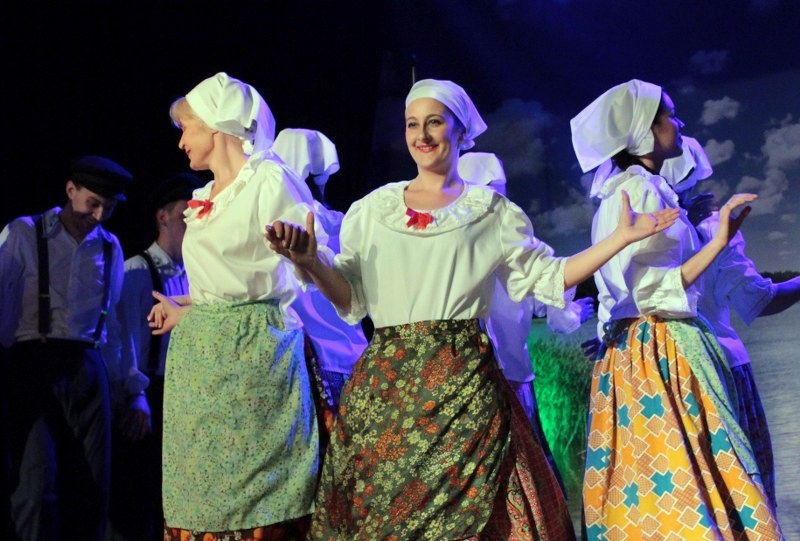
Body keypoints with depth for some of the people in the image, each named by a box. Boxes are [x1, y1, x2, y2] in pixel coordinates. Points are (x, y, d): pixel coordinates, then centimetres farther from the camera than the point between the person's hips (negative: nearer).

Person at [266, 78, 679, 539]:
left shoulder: (493, 212, 9)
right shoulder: (373, 210, 10)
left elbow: (547, 277, 9)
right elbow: (351, 298, 6)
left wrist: (621, 237, 4)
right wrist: (311, 261, -12)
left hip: (465, 382, -1)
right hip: (387, 380, 1)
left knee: (468, 500, -4)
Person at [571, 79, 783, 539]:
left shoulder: (647, 189, 18)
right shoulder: (636, 190, -11)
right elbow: (648, 291, -18)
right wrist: (717, 243, -19)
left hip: (666, 352, 9)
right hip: (655, 356, -9)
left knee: (651, 487, 7)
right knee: (677, 485, -10)